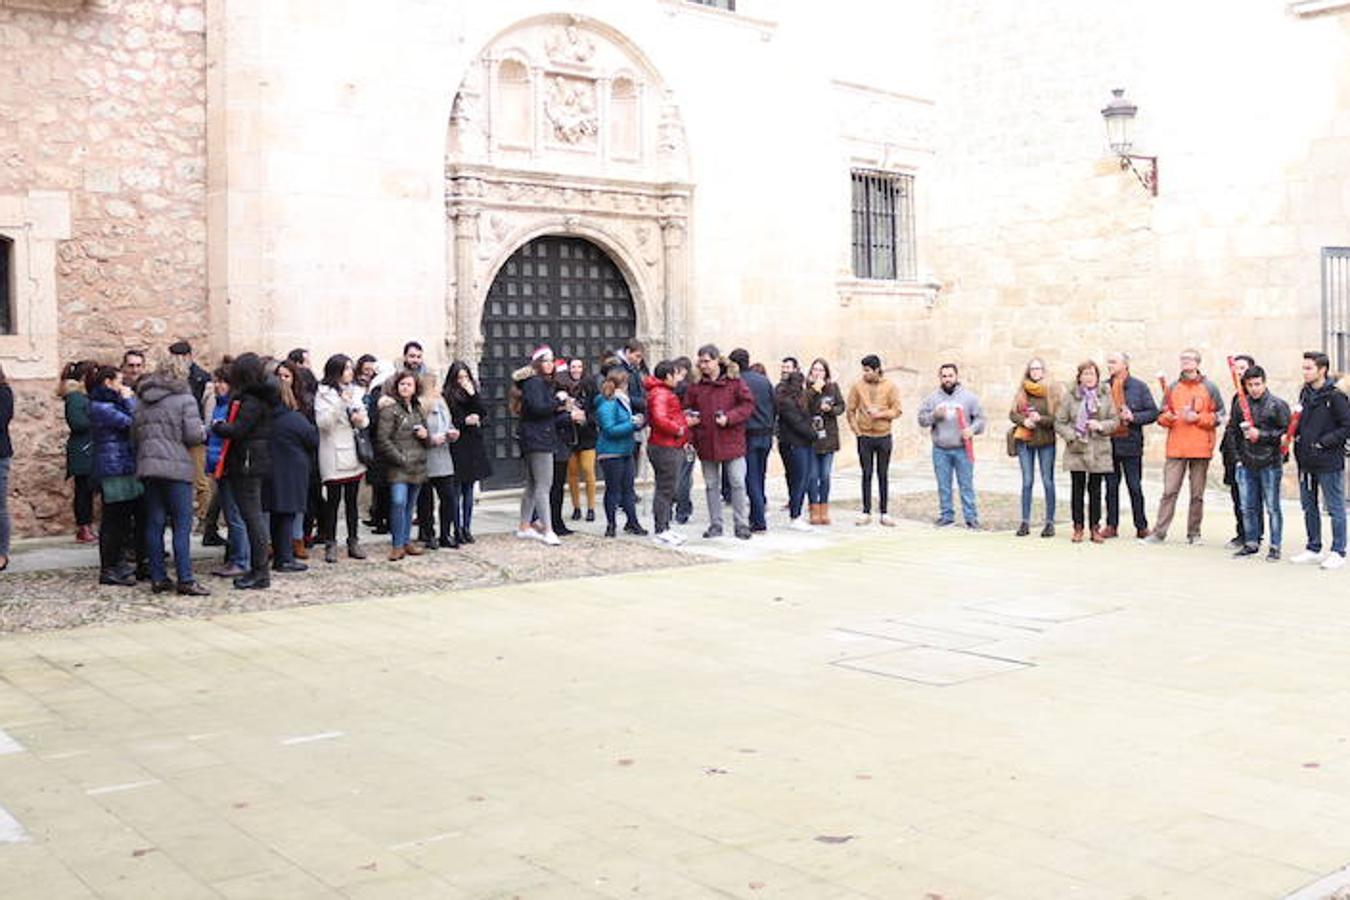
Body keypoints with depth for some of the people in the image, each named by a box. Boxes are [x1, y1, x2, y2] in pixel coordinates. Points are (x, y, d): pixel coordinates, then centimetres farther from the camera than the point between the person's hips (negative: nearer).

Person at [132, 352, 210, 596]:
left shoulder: (141, 400, 11)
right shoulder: (184, 399, -6)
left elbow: (134, 434, 13)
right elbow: (194, 435, -11)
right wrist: (204, 431, 9)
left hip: (147, 466, 6)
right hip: (176, 466, -6)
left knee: (154, 524, 9)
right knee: (182, 525, -3)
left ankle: (158, 578, 12)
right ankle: (185, 580, -6)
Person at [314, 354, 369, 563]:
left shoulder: (357, 391, 11)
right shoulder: (324, 393, -4)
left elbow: (365, 421, 14)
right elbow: (322, 423, -13)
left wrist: (361, 419, -10)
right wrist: (341, 403, -21)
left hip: (354, 453, 4)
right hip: (333, 454, -4)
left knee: (352, 500, 10)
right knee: (333, 500, -2)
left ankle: (353, 541, 16)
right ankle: (330, 544, 6)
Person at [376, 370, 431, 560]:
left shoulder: (418, 409, 17)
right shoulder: (390, 408, -4)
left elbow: (428, 440, 24)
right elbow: (383, 439, -10)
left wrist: (426, 435, 1)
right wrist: (400, 459, -13)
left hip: (418, 466, 6)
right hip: (398, 467, -6)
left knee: (410, 505, 10)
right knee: (398, 502, -17)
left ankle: (406, 541, 20)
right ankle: (397, 545, -8)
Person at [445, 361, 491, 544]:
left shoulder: (473, 392, 11)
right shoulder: (446, 396, -4)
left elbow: (483, 414, 0)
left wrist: (473, 394, -8)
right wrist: (465, 421, -15)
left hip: (474, 445, 5)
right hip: (456, 446, -5)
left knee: (469, 489, 10)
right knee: (457, 491, -3)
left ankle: (466, 528, 16)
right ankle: (457, 530, 2)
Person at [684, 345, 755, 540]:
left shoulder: (735, 381, -3)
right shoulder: (696, 386, 6)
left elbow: (748, 405, -6)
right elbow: (687, 408, 15)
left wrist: (729, 418, -17)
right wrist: (689, 419, -6)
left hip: (732, 441, -4)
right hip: (706, 443, 4)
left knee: (738, 484, -1)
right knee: (711, 486, 10)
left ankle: (742, 525, 7)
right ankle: (715, 525, 19)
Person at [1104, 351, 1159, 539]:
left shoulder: (1139, 387, 1)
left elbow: (1153, 413, 1)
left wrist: (1134, 417, -13)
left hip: (1131, 444, -2)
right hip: (1109, 444, 2)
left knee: (1135, 487, 1)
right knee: (1111, 486, 7)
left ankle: (1141, 526, 10)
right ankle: (1111, 525, 14)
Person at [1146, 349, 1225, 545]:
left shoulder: (1209, 388, 5)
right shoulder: (1173, 387, 11)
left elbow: (1219, 416, 4)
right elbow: (1162, 416, 11)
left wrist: (1198, 418, -10)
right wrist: (1169, 417, -11)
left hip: (1201, 448, -1)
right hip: (1176, 448, 1)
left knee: (1197, 494, 4)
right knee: (1169, 491, -4)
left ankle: (1194, 533, 12)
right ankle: (1159, 532, -3)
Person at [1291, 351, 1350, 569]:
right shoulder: (1305, 393, 9)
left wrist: (1323, 442, -16)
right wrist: (1295, 433, 1)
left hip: (1329, 461, -7)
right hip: (1306, 461, 7)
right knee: (1309, 507, 13)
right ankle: (1313, 549, 24)